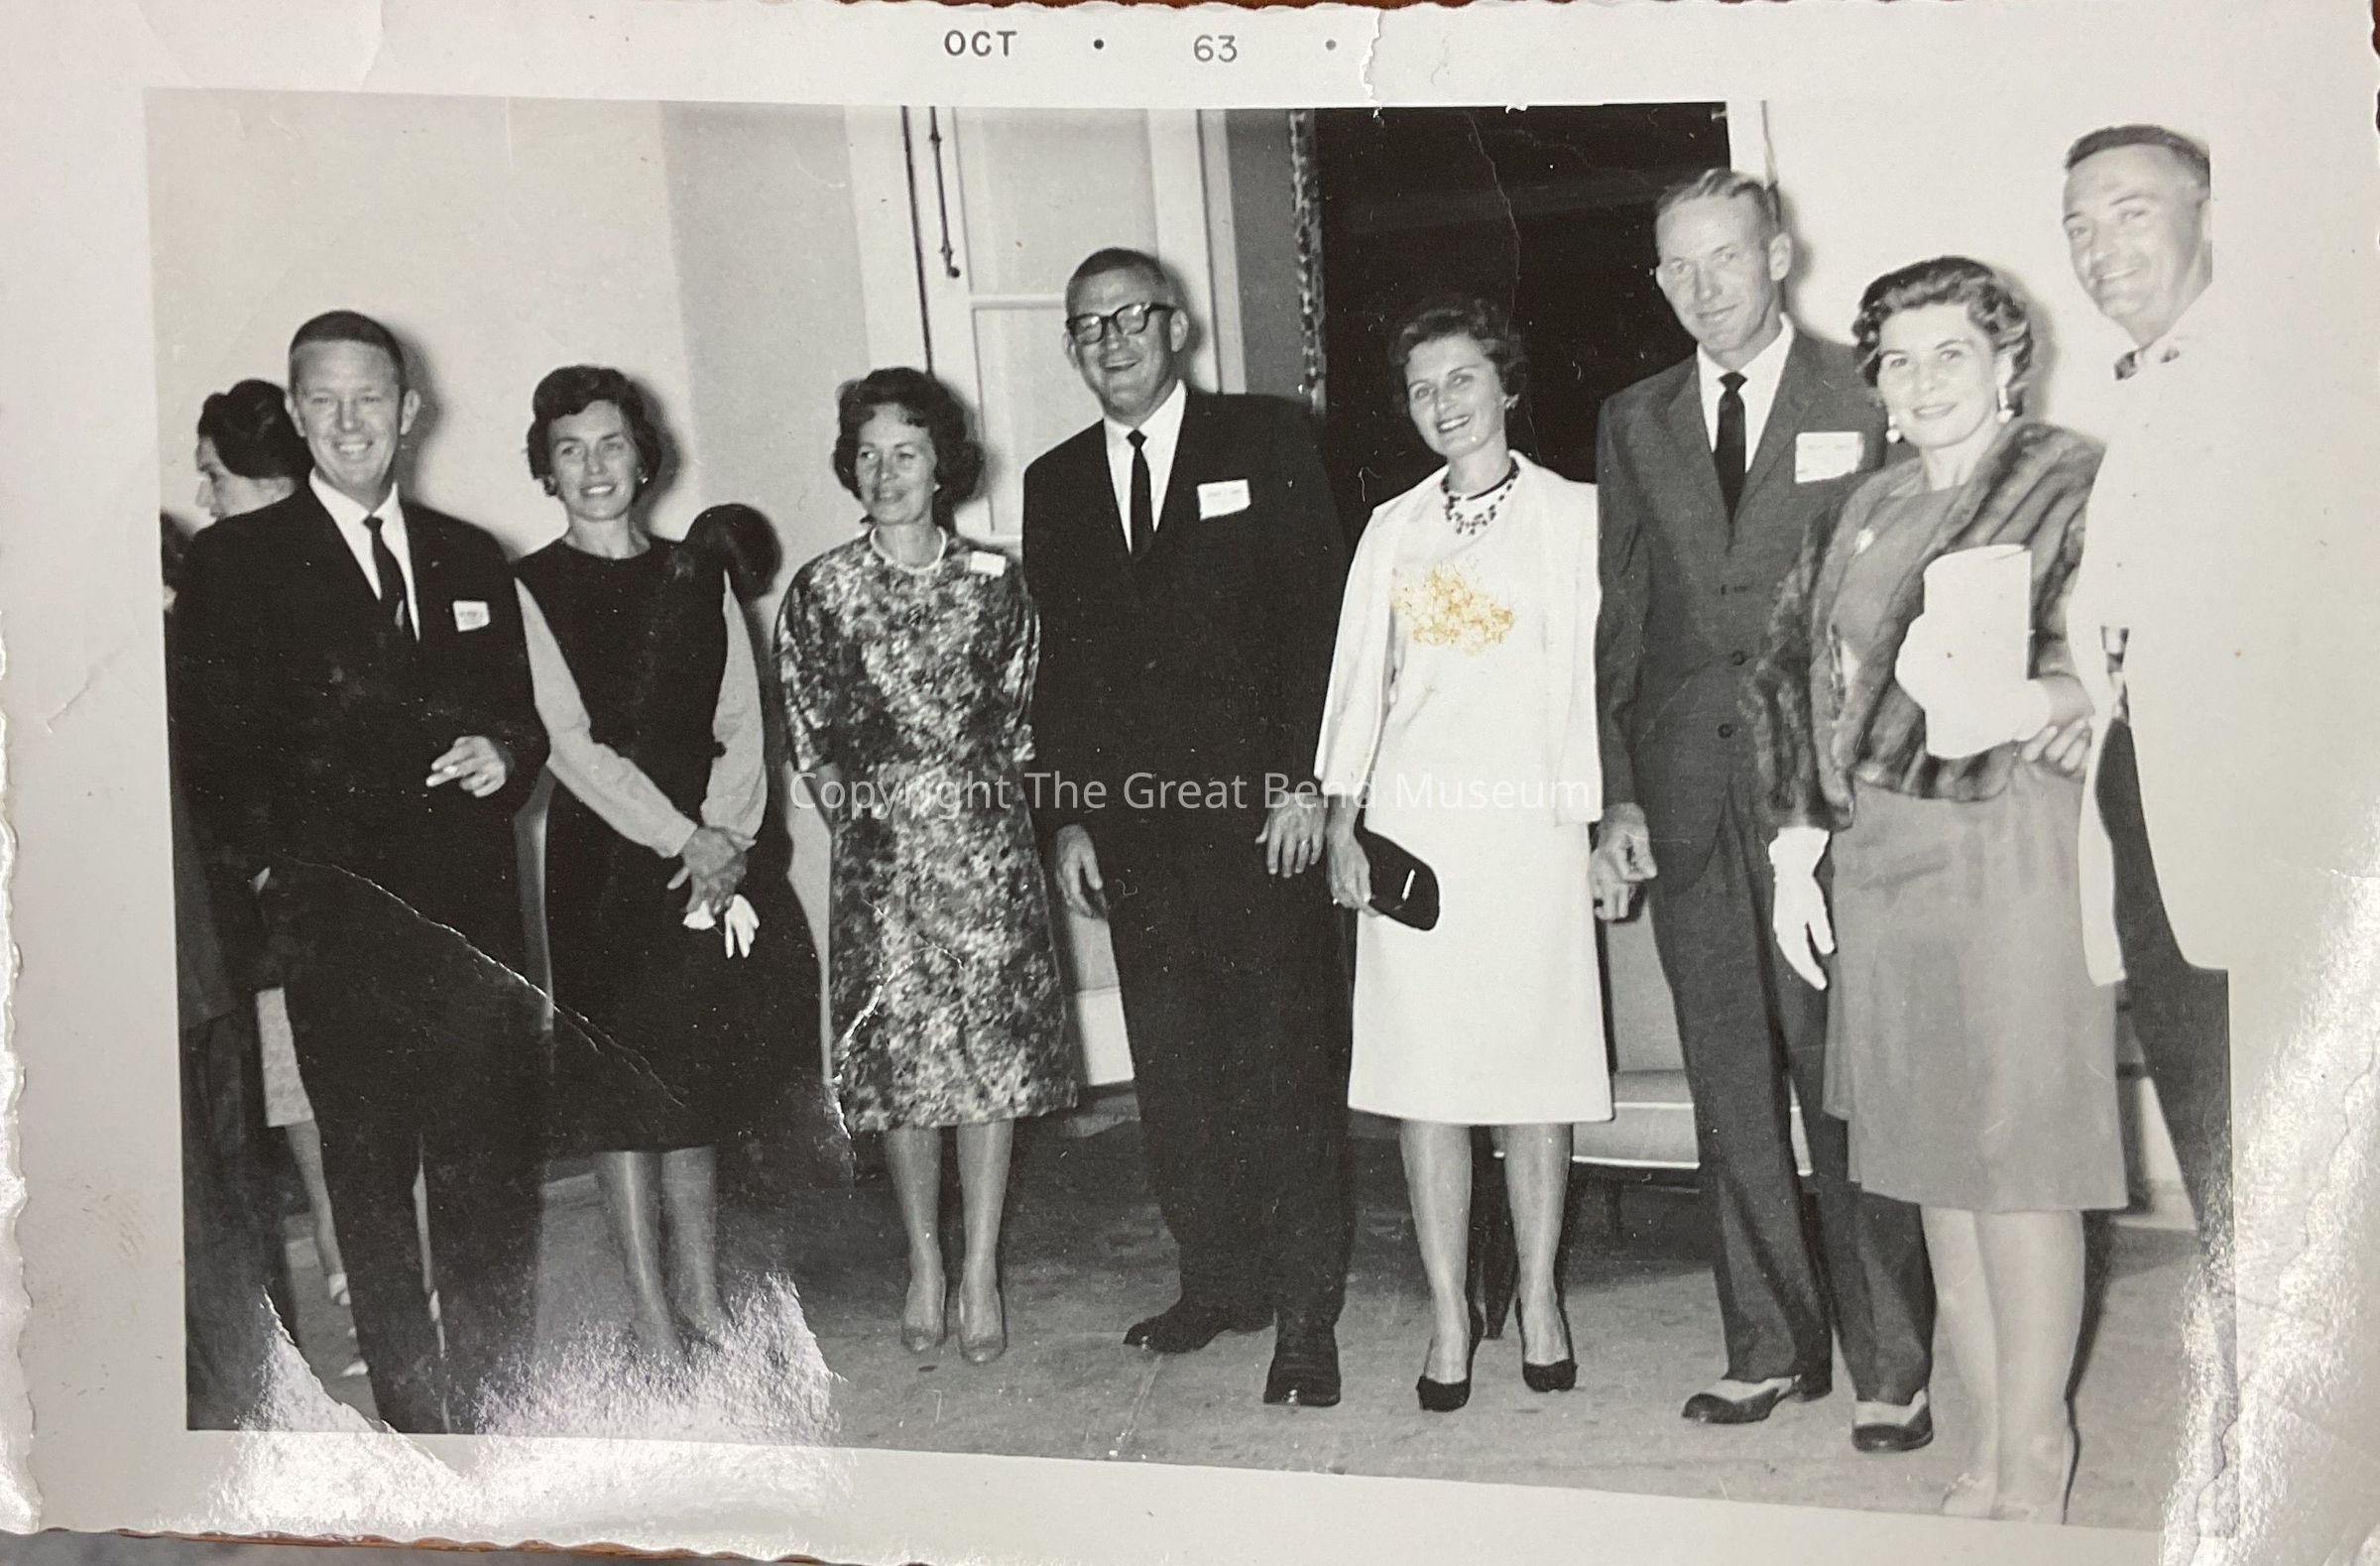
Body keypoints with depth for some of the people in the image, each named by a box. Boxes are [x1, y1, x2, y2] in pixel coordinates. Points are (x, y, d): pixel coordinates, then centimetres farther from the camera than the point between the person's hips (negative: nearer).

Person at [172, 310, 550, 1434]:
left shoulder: (471, 561, 14)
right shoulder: (233, 562, 2)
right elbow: (209, 750, -2)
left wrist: (502, 757, -3)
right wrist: (274, 869, -14)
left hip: (474, 927, 3)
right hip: (338, 933, -3)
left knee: (495, 1193, 7)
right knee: (370, 1195, 8)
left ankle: (497, 1415, 22)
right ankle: (412, 1418, 20)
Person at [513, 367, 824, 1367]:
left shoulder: (699, 574, 10)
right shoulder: (530, 589, -1)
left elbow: (742, 722, 5)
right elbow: (569, 744, -9)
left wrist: (725, 838, -10)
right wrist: (682, 837, -14)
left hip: (708, 856, 3)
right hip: (602, 857, -3)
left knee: (698, 1077, 9)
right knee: (618, 1080, -1)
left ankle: (702, 1296, 19)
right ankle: (652, 1312, 8)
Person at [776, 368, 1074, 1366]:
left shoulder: (993, 582, 4)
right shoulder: (818, 592, 3)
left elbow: (1018, 720, 7)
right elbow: (809, 733, 3)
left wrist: (977, 789, -3)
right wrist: (866, 812, -3)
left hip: (986, 844, 0)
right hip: (878, 857, 0)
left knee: (994, 1052, 1)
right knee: (900, 1058, 4)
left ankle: (981, 1270, 12)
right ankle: (923, 1264, 19)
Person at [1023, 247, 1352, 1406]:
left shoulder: (1267, 442, 2)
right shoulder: (1054, 483, 13)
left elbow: (1318, 615, -3)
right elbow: (1057, 662, 14)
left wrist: (1304, 779, -10)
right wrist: (1068, 815, 8)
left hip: (1259, 812, -4)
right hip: (1135, 827, 4)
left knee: (1286, 1068, -1)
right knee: (1171, 1070, 8)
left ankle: (1304, 1313, 8)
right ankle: (1219, 1279, 22)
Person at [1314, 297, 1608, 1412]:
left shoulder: (1575, 514, 4)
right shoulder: (1394, 528, 12)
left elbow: (1602, 671, 2)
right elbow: (1360, 677, 11)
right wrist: (1341, 824, 5)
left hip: (1533, 824, -2)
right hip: (1413, 823, 2)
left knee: (1538, 1069, 3)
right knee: (1422, 1074, 2)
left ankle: (1539, 1299, 20)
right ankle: (1449, 1313, 13)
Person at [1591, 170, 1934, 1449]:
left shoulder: (1866, 402, 1)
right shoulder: (1634, 425, 14)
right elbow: (1621, 622, 13)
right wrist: (1618, 796, 6)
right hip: (1689, 801, 4)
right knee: (1730, 1091, 9)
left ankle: (1889, 1364, 10)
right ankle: (1769, 1346, 21)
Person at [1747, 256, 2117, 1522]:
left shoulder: (2076, 487, 0)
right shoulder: (1860, 517, 17)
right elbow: (1799, 682, 15)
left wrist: (2023, 703, -30)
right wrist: (1796, 846, 7)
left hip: (2013, 849, -5)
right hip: (1878, 856, 5)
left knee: (2017, 1158, -4)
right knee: (1930, 1157, 7)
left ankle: (2035, 1448, 9)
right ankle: (1994, 1439, 18)